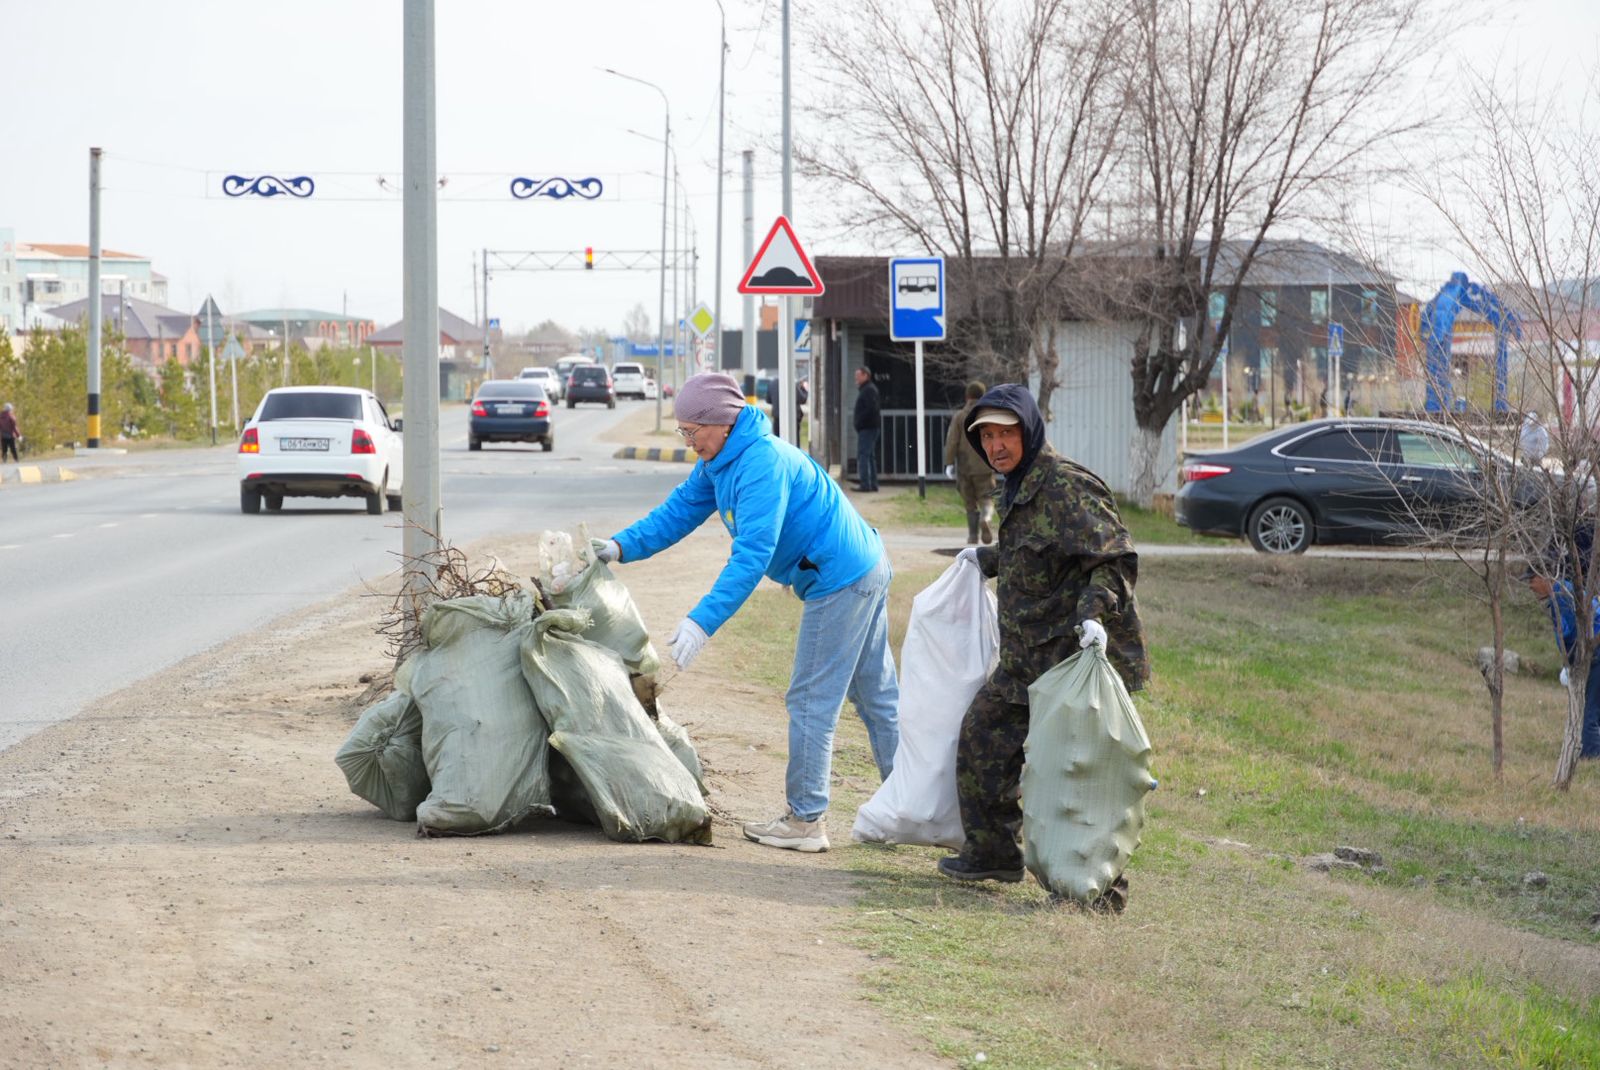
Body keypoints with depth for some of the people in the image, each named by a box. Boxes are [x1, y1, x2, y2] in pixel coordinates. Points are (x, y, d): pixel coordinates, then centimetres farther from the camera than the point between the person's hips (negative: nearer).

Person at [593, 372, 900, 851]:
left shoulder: (762, 466, -25)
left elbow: (752, 555, -31)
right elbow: (680, 510, 11)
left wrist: (703, 622, -34)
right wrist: (622, 547, -3)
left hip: (840, 582, -11)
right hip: (866, 570, 11)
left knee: (811, 702, -4)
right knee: (878, 696, 14)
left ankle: (805, 820, 1)